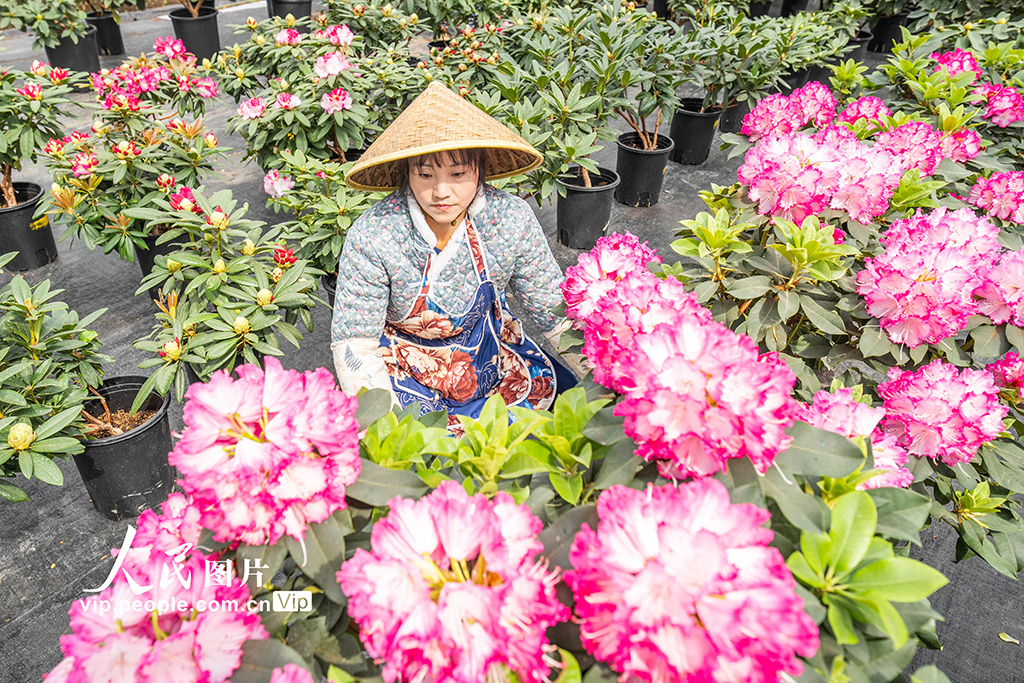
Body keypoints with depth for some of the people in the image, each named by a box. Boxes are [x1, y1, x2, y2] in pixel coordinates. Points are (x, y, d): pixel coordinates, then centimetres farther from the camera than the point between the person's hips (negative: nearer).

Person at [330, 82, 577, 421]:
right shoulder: (371, 236, -24)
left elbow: (555, 312, -7)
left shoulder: (512, 219, -17)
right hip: (408, 374, -3)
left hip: (491, 360, 4)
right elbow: (353, 344, -19)